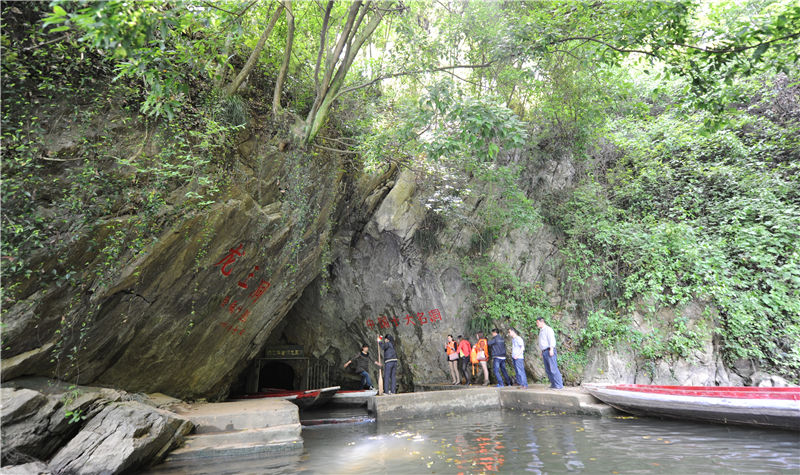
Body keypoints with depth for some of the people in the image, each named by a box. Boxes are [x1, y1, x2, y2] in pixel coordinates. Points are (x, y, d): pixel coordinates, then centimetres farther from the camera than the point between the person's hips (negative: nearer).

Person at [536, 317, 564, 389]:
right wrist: (542, 352, 20)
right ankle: (553, 384, 9)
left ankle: (559, 385, -8)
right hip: (544, 352, 9)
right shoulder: (541, 331, 22)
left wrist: (551, 349, -23)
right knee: (548, 370, 6)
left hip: (550, 351, -9)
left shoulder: (548, 329, -5)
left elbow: (551, 339, -15)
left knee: (553, 368, -10)